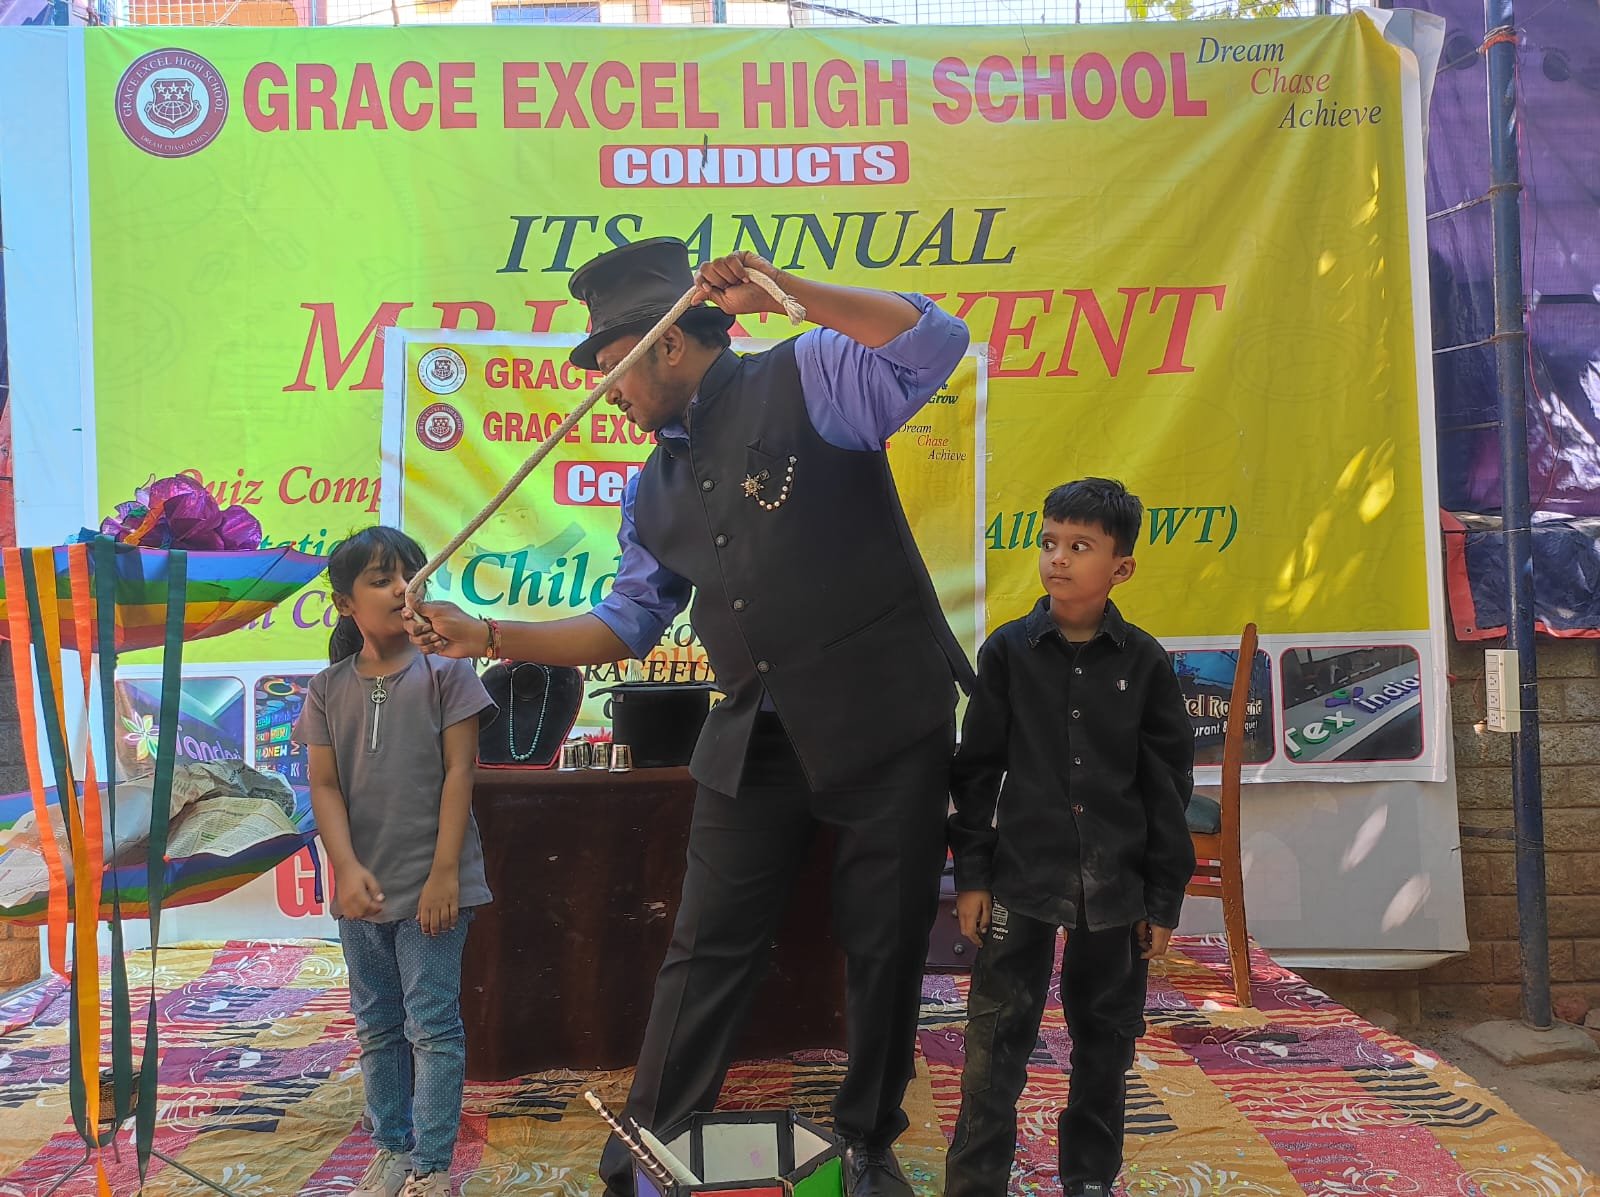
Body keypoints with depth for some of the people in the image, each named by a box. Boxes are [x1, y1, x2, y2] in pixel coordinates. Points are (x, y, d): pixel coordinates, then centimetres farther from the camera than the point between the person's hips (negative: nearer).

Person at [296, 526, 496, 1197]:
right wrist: (348, 869, -14)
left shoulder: (444, 671, -4)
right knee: (377, 1028, 14)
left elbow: (458, 772, -8)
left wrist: (445, 872, -13)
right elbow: (324, 785, 0)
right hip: (363, 889, 4)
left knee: (433, 1027, 0)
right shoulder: (328, 689, 5)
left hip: (430, 886, -4)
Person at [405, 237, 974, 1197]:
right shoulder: (658, 489, 15)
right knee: (706, 954, 6)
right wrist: (489, 637, 11)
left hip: (886, 725, -5)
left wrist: (782, 288, -23)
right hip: (757, 740, 5)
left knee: (887, 948, 8)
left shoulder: (805, 379, -4)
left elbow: (936, 343, -18)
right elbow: (626, 623, 19)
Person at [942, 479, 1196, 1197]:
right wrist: (971, 874, -1)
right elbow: (977, 770, 2)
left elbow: (1168, 787, 3)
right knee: (997, 1038, -1)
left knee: (1105, 1039, 13)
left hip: (1114, 887, 1)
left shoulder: (1145, 663, -1)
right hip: (1021, 877, -1)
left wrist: (1164, 899, 3)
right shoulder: (1009, 651, -2)